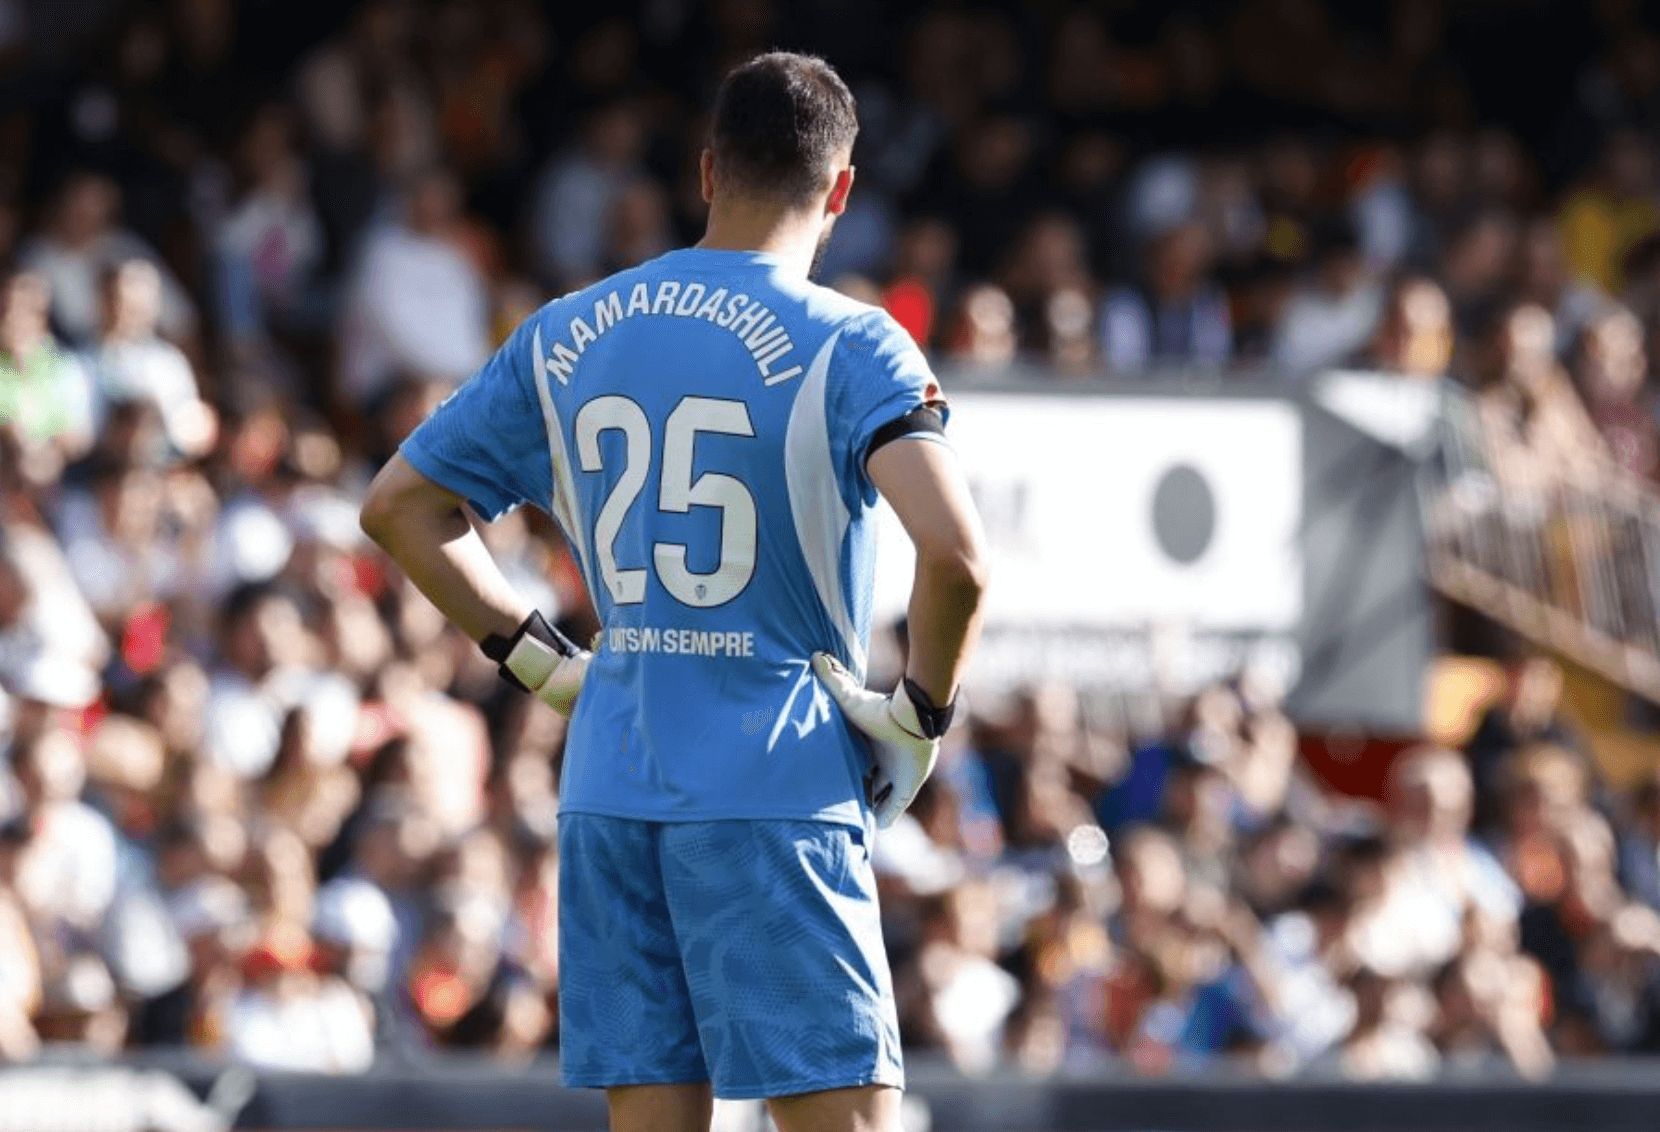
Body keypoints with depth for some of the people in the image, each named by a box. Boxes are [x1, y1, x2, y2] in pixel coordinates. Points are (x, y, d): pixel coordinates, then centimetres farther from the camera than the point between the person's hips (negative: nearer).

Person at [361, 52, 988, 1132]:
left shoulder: (565, 337, 10)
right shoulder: (850, 346, -7)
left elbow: (399, 504, 16)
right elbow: (954, 554, -21)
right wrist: (920, 715, -6)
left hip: (609, 789, 5)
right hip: (780, 791, -5)